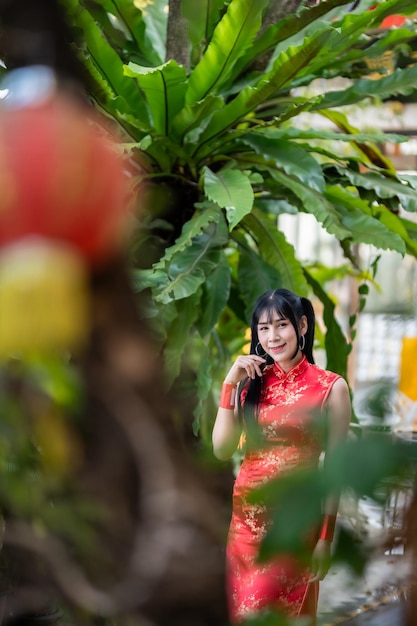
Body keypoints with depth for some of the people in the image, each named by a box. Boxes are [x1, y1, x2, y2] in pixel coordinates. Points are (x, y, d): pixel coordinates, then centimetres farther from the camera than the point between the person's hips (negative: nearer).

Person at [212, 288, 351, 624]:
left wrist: (326, 536, -7)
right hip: (247, 512, 4)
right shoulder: (252, 382, 7)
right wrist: (230, 384, -7)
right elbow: (222, 449, -1)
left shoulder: (331, 387, -5)